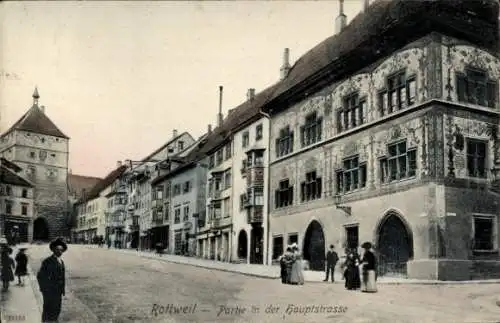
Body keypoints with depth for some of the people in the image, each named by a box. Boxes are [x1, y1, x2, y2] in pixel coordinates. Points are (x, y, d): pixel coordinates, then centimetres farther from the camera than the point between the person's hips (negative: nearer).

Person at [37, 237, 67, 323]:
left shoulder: (61, 262, 10)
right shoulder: (47, 261, -14)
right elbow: (40, 276, -15)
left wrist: (63, 289, 12)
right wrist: (44, 289, -14)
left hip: (58, 292, 7)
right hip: (49, 292, -7)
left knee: (56, 311, 15)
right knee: (48, 312, -1)